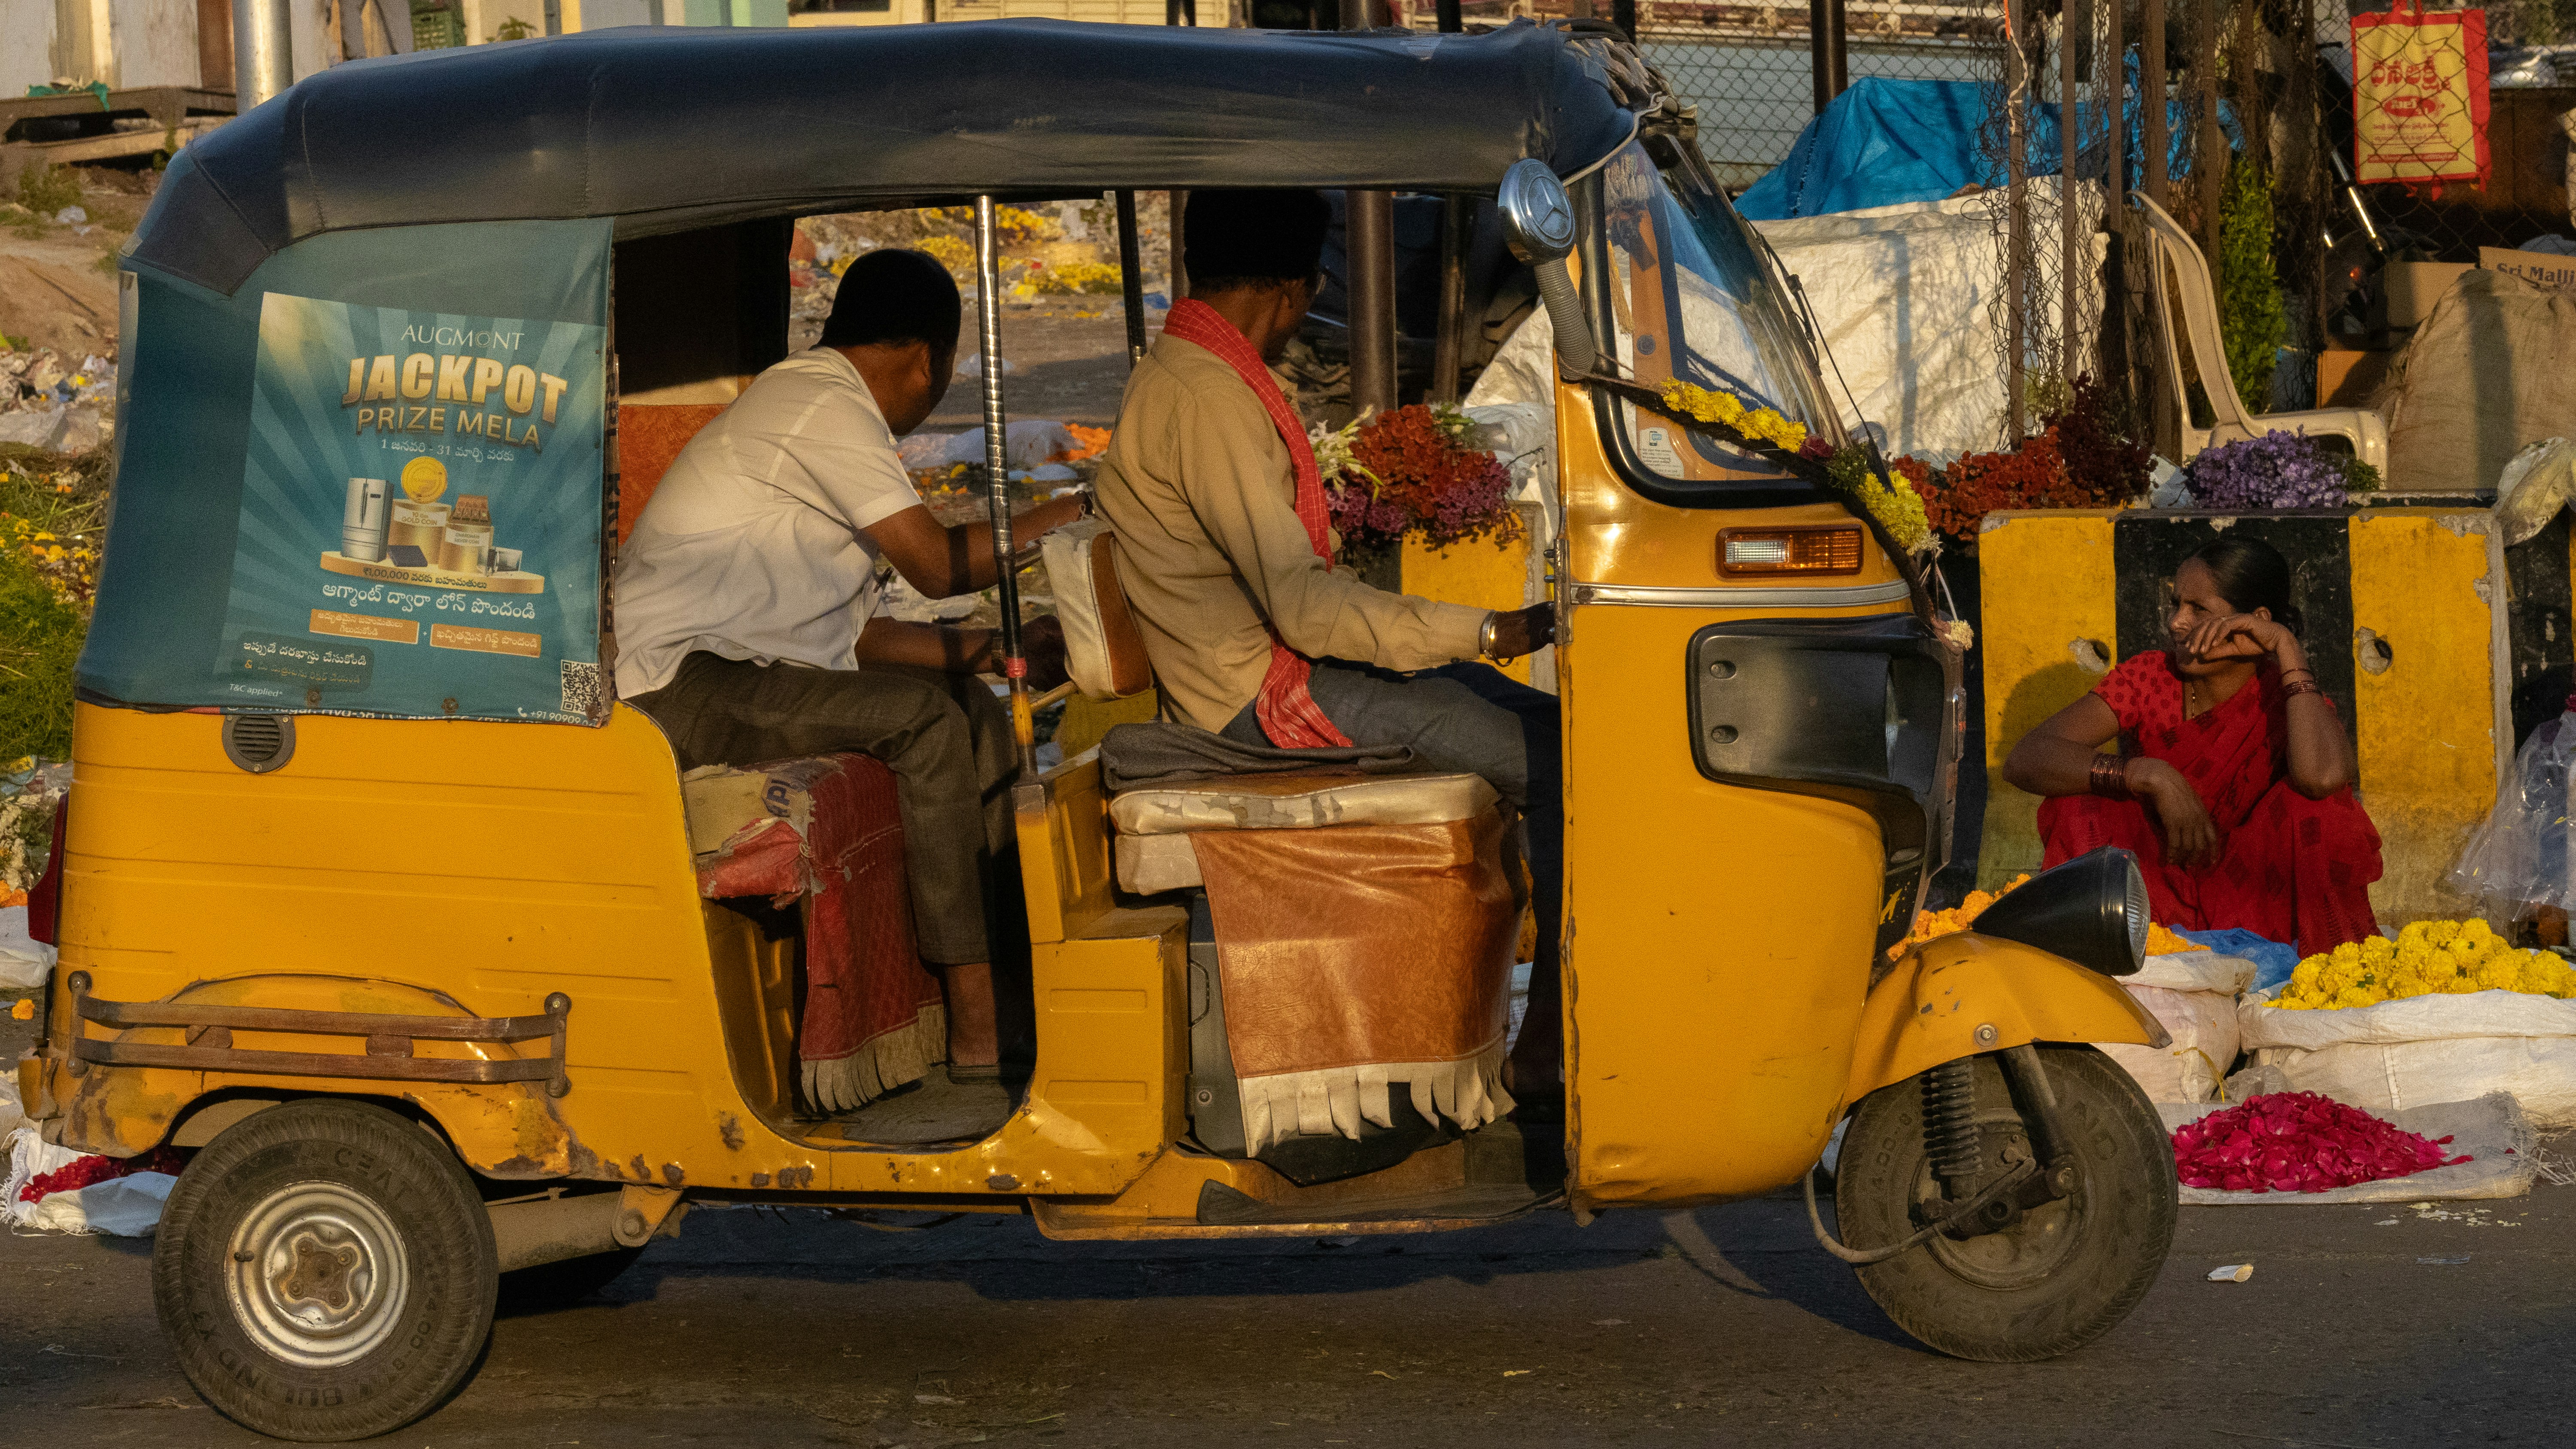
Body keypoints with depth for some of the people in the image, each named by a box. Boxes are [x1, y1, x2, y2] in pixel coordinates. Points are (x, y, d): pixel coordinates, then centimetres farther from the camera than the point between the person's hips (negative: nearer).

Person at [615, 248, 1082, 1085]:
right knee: (926, 718, -22)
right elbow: (936, 564, -18)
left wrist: (994, 650, 10)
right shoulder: (824, 405, -11)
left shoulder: (812, 405, 21)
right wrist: (1054, 519, -5)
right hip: (674, 680, -10)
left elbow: (851, 633, 18)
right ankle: (976, 1023, -20)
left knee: (978, 716, 6)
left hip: (730, 675, 10)